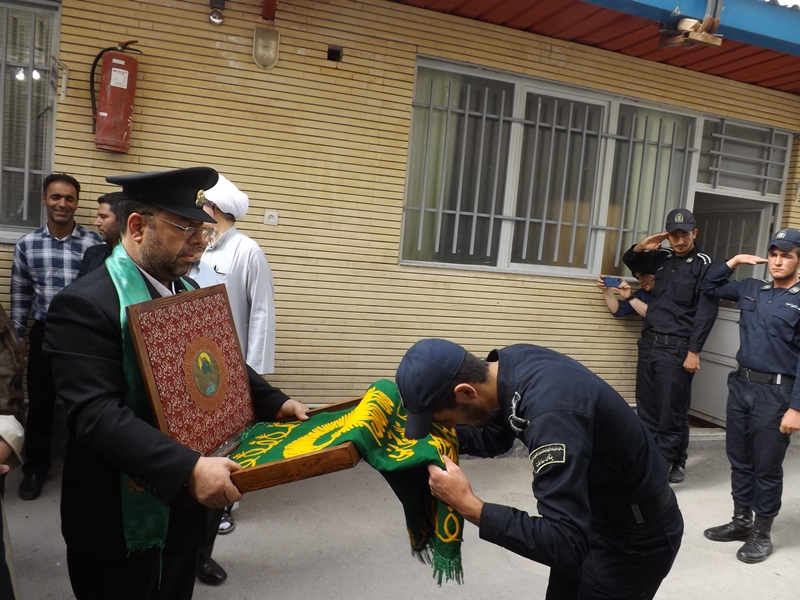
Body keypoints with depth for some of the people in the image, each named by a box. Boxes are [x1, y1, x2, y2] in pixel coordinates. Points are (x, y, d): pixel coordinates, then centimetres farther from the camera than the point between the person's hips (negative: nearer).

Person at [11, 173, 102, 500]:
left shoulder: (94, 243, -6)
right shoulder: (27, 244, 1)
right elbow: (20, 294, 8)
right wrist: (19, 336, 9)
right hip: (45, 332, 2)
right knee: (40, 403, 10)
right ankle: (35, 468, 28)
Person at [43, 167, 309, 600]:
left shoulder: (190, 292, 5)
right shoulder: (84, 304, -21)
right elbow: (98, 415, -29)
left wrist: (274, 403, 0)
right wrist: (189, 468, -37)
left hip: (186, 504, 7)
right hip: (123, 519, -7)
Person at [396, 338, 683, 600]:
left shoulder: (551, 412, -40)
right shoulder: (511, 363, -13)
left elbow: (566, 545, -40)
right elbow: (494, 438, 5)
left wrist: (468, 505, -36)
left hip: (637, 535, -8)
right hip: (595, 511, 8)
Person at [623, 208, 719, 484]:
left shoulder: (704, 264, -5)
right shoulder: (662, 258, 13)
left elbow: (706, 313, -11)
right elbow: (630, 261, 31)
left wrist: (694, 352, -17)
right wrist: (642, 246, 8)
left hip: (677, 349, -6)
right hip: (649, 343, 6)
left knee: (672, 412, -2)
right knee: (647, 409, 10)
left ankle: (673, 461, 12)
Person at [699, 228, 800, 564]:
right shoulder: (751, 290, 8)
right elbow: (709, 287, 21)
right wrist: (735, 261, 8)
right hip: (740, 385, 6)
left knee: (766, 467, 6)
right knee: (739, 459, 15)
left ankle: (762, 534, 20)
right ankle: (741, 521, 30)